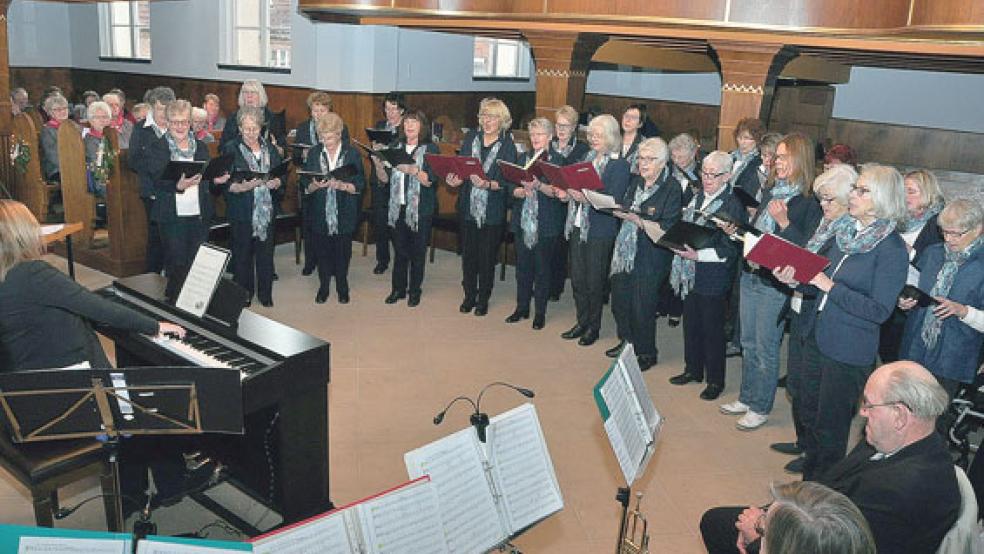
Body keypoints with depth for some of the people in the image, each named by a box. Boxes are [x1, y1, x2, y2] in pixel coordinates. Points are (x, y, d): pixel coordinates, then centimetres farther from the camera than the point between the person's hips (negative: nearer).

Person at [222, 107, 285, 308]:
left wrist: (276, 183, -10)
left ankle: (265, 294, 19)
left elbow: (281, 177, 12)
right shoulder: (230, 150, 0)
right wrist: (242, 187, -23)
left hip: (267, 211, 3)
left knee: (266, 254, 7)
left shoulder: (271, 149, 11)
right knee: (242, 255, 4)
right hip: (241, 213, -3)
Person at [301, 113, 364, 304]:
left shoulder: (352, 154, -2)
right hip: (319, 215, 1)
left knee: (342, 252, 7)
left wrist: (342, 185, -21)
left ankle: (342, 287, 26)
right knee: (321, 251, 9)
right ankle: (323, 287, 26)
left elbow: (359, 185, -4)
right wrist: (315, 185, -19)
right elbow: (305, 186, 3)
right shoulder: (313, 154, 2)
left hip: (344, 215, -1)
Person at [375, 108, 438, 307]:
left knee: (417, 251, 6)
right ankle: (398, 289, 23)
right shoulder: (396, 147, 9)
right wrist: (378, 165, -11)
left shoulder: (430, 149, -4)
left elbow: (429, 180, -14)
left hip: (420, 209, -4)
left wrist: (412, 170, -29)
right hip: (398, 208, 4)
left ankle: (415, 290, 19)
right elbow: (385, 179, 8)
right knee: (399, 250, 11)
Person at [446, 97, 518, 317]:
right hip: (468, 207, 3)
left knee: (487, 256, 7)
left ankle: (483, 299, 22)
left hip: (493, 211, -3)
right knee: (468, 253, 11)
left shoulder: (507, 145, -6)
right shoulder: (471, 138, 4)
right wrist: (456, 179, -18)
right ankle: (469, 296, 27)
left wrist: (487, 184, -29)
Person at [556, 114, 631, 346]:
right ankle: (582, 322, 27)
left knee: (594, 282, 4)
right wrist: (566, 194, -2)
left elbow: (615, 202, -16)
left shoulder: (619, 165, -9)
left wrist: (586, 198, -26)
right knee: (577, 278, 12)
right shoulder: (587, 158, 12)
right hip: (577, 227, 6)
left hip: (600, 231, -6)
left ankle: (594, 326, 20)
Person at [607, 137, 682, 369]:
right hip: (625, 250, 7)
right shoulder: (635, 181, 9)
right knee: (619, 300, 16)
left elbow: (668, 227, -20)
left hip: (650, 257, -7)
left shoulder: (672, 188, -13)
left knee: (642, 307, 1)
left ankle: (646, 353, 21)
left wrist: (637, 220, -26)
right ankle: (626, 341, 38)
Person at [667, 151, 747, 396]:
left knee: (712, 329, 6)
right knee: (690, 323, 18)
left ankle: (715, 380, 22)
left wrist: (698, 255, -26)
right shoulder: (697, 197, 9)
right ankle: (692, 370, 36)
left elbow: (730, 251, -18)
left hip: (713, 277, -7)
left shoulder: (732, 206, -15)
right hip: (690, 273, 7)